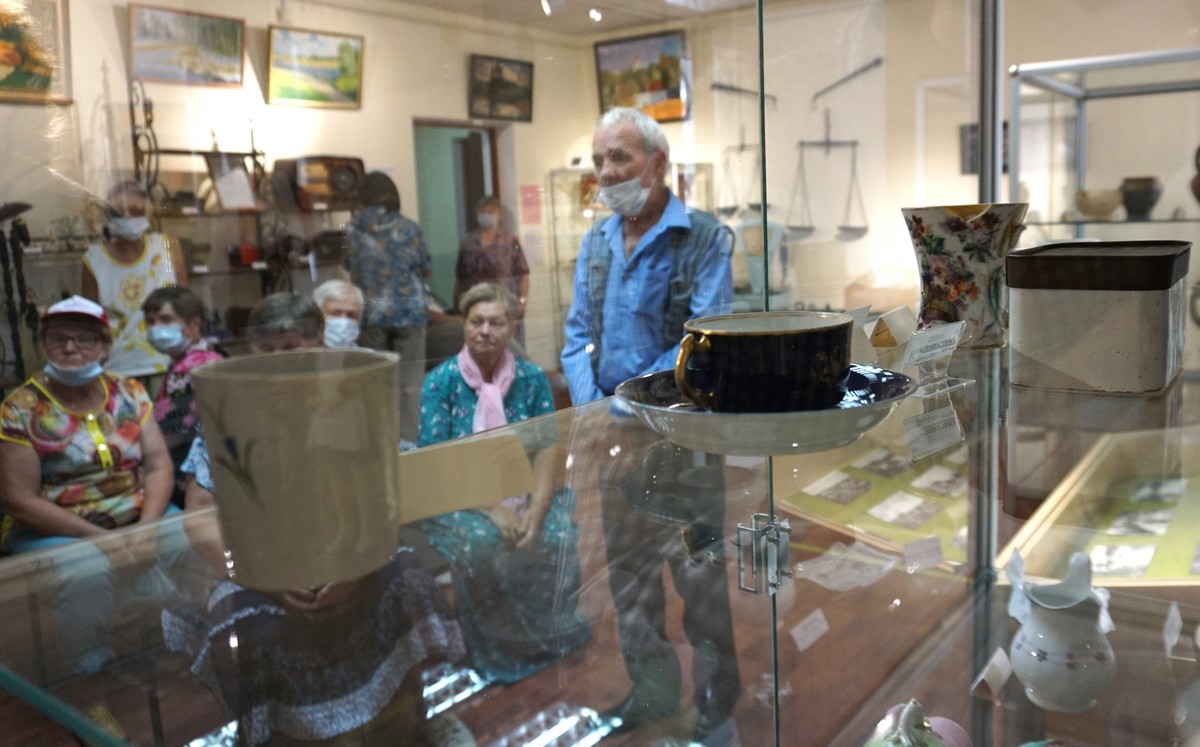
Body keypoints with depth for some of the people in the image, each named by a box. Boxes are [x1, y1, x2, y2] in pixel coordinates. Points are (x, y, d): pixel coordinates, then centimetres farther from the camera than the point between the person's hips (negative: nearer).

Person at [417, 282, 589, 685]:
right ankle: (499, 653, -4)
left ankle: (548, 637, 6)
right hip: (458, 500, -2)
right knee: (481, 545, -31)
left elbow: (546, 449, -3)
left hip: (523, 495, 3)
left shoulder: (532, 378, 2)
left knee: (557, 538, -24)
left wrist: (536, 510, -21)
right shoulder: (441, 380, -6)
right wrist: (493, 511, -21)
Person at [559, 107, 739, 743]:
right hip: (614, 436, 6)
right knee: (628, 572, 15)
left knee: (699, 571, 5)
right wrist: (595, 413, -8)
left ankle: (718, 693, 25)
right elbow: (578, 335, 8)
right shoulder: (594, 244, 10)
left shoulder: (705, 239, -8)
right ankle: (651, 686, 33)